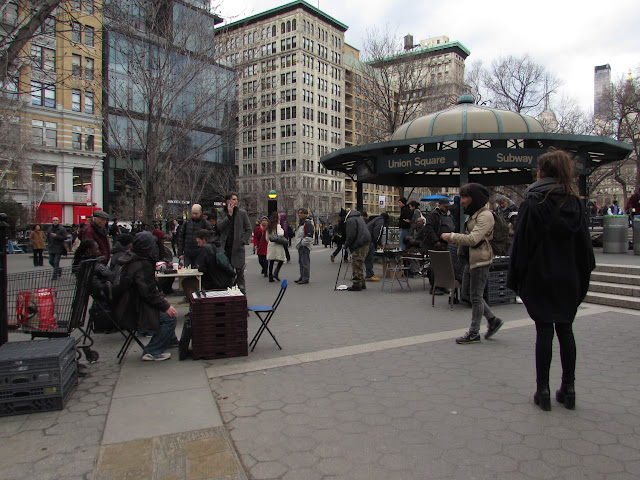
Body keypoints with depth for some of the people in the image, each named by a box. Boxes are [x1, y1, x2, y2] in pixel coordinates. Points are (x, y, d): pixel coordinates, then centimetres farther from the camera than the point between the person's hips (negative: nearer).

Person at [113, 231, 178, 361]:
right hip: (134, 310, -11)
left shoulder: (132, 258, 8)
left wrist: (161, 298, 17)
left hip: (131, 303, 11)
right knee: (169, 317, -15)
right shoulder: (142, 265, -24)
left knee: (166, 307, 20)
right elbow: (148, 292, -25)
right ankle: (152, 352, -8)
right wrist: (166, 306, -16)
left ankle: (170, 340, 35)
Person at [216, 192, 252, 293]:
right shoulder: (221, 212, 7)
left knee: (240, 272, 1)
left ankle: (242, 292, 9)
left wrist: (243, 241, -6)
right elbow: (219, 226, -10)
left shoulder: (242, 213, 5)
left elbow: (248, 230, 7)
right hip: (225, 247, 1)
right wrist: (229, 215, -13)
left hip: (238, 247, -1)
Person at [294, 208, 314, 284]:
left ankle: (306, 278, -5)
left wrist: (303, 242, -18)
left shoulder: (308, 223, -13)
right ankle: (302, 277, 24)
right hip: (300, 246, 11)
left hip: (305, 246, -11)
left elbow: (309, 236, -20)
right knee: (301, 262, 15)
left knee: (305, 262, -8)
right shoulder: (300, 223, 19)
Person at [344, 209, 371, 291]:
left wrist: (346, 244, -3)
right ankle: (362, 283, 25)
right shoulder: (359, 218, 22)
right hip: (365, 244, 11)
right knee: (360, 265, 18)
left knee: (356, 265, -7)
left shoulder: (350, 220, -10)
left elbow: (351, 235, -17)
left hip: (359, 246, -11)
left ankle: (357, 285, -6)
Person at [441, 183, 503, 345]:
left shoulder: (485, 215, -17)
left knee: (476, 296, -1)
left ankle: (474, 333, 11)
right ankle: (493, 320, 27)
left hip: (480, 260, -10)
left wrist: (452, 236, -17)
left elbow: (473, 239, -25)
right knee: (467, 292, 15)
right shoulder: (474, 213, 14)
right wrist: (456, 238, 5)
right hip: (471, 259, 10)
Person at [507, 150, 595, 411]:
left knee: (544, 330, 1)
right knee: (565, 330, 11)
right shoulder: (575, 202, 4)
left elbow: (521, 243, -9)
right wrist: (583, 276, 15)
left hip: (540, 277, -4)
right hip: (569, 278, 4)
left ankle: (543, 391, 8)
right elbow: (584, 243, 7)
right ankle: (568, 390, 19)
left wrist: (515, 277, -2)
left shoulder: (532, 203, -9)